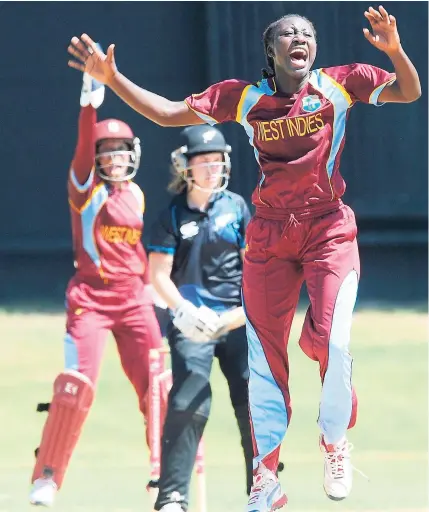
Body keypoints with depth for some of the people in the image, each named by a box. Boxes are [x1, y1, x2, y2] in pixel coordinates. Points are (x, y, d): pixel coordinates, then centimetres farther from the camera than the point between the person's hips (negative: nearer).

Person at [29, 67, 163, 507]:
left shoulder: (135, 194, 12)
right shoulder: (85, 186, -3)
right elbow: (83, 145, -21)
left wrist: (151, 291, 17)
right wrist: (90, 105, -36)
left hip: (134, 299, 5)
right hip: (90, 297, -5)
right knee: (76, 385, -14)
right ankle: (46, 477, -5)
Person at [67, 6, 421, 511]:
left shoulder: (340, 84, 0)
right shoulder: (244, 97, 3)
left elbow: (408, 93, -1)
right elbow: (169, 113, 4)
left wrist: (395, 49, -21)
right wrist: (112, 78, -6)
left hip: (329, 230, -2)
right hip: (269, 236, 2)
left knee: (331, 340, -17)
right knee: (264, 354, 2)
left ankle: (335, 441, 12)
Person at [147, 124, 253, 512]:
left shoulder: (236, 207, 8)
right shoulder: (173, 216, 2)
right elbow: (159, 274, -3)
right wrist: (184, 311, -18)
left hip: (237, 321, 3)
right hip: (192, 321, -3)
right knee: (189, 403, -17)